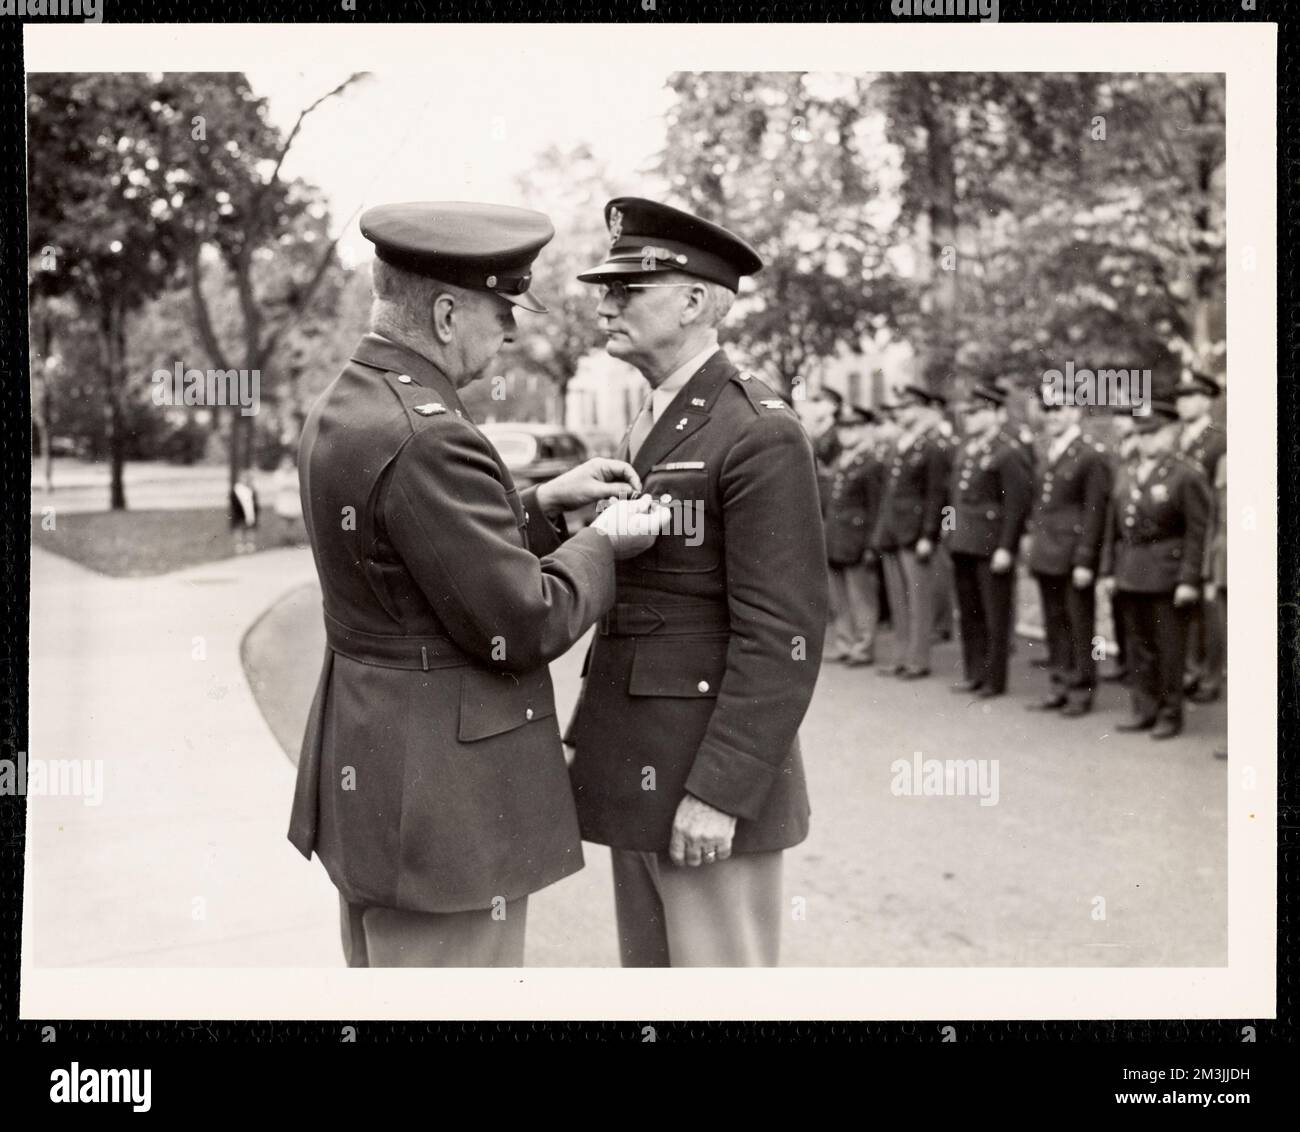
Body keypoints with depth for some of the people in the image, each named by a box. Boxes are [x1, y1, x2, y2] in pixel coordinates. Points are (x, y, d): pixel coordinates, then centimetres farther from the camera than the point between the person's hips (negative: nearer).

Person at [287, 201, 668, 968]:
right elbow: (524, 625, -21)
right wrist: (603, 544, -4)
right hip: (441, 806, -10)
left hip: (372, 775, 10)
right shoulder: (425, 439, -24)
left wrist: (544, 505, 9)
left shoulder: (345, 409, 7)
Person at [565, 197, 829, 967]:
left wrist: (719, 792, -21)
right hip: (639, 771, 9)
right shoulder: (652, 427, 14)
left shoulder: (760, 434, -15)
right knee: (650, 983, 17)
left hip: (711, 772, -9)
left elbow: (782, 637, -19)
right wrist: (600, 743, 15)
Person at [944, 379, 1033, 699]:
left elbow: (1017, 505, -16)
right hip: (963, 543, 8)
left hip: (991, 547, -8)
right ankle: (974, 674, 24)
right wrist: (951, 532, 14)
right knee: (968, 613, 14)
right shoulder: (967, 450, 14)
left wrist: (1005, 548, -19)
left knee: (995, 616, 2)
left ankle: (994, 680, 9)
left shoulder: (1009, 453, -13)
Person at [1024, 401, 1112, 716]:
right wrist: (1033, 541, 13)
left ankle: (1081, 690, 10)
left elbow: (1095, 513, -13)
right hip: (1047, 557, 7)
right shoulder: (1049, 455, 14)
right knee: (1055, 625, 12)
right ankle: (1061, 686, 21)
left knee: (1079, 625, 2)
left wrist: (1085, 561, -15)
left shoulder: (1092, 456, -10)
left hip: (1073, 558, -7)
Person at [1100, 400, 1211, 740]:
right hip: (1132, 572, 6)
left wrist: (1189, 580, -15)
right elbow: (1114, 526, 16)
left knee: (1170, 646, 1)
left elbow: (1197, 532, -11)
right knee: (1138, 644, 11)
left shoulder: (1187, 475, -8)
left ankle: (1170, 715, 11)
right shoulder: (1128, 476, 13)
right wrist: (1109, 569, 11)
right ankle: (1144, 710, 21)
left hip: (1168, 572, -6)